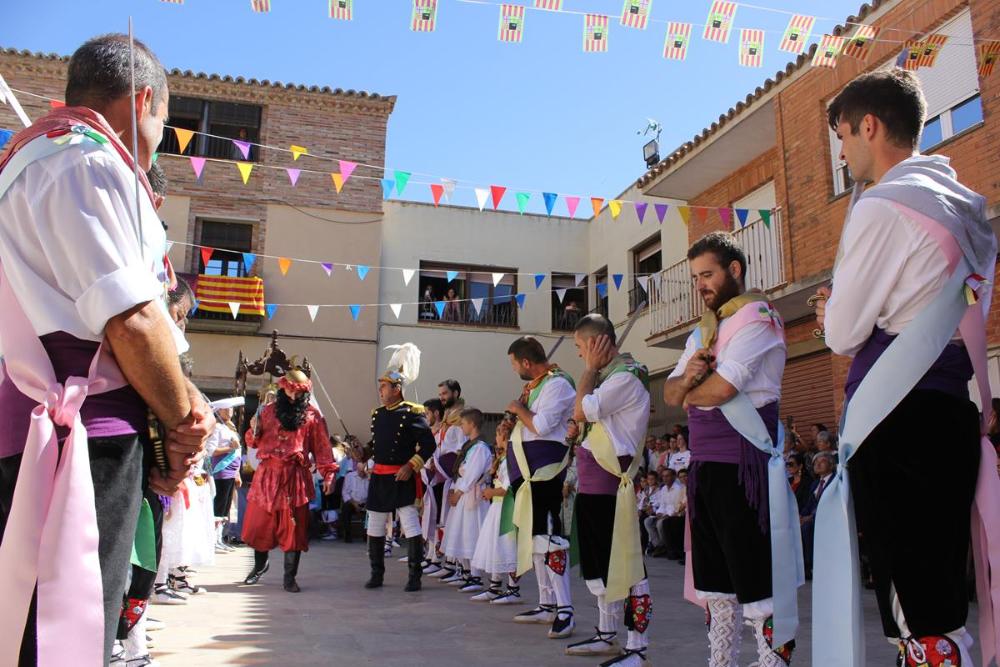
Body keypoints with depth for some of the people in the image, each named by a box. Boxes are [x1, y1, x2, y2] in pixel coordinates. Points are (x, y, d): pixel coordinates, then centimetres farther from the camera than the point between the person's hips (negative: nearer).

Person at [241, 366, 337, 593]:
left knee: (294, 528, 0)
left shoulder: (313, 416, 4)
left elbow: (322, 448, 1)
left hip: (295, 477, -2)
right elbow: (254, 443, 15)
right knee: (259, 524, 10)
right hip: (267, 474, 3)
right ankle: (260, 564, 35)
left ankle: (289, 577, 11)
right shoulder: (268, 411, 11)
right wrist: (254, 430, -6)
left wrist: (328, 473, -9)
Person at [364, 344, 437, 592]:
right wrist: (369, 464, 17)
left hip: (401, 478, -7)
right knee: (375, 528, 11)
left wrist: (411, 466, -17)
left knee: (411, 527, -5)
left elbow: (429, 444, -12)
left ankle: (415, 577, 4)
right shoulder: (377, 414, 10)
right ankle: (377, 574, 23)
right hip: (378, 477, 7)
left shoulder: (412, 413, -10)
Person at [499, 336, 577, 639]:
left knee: (547, 537, -13)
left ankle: (565, 611, -9)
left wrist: (518, 408, -7)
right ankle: (547, 605, 22)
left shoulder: (557, 383, -13)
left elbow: (540, 426, -23)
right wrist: (510, 426, 5)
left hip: (545, 471, -10)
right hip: (527, 472, 10)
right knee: (534, 538, 13)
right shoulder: (534, 385, 17)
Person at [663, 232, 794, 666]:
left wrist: (690, 396, 2)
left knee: (757, 578, -5)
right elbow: (671, 393, 14)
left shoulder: (756, 316, -7)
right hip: (704, 462, 9)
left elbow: (722, 387, -19)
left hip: (743, 463, -9)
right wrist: (687, 376, -8)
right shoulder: (702, 332, 19)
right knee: (715, 577, 15)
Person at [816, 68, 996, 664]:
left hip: (897, 422, -9)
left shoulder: (882, 206, -11)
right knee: (943, 598, 16)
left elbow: (844, 334, -9)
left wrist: (836, 312, 12)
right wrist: (848, 311, 15)